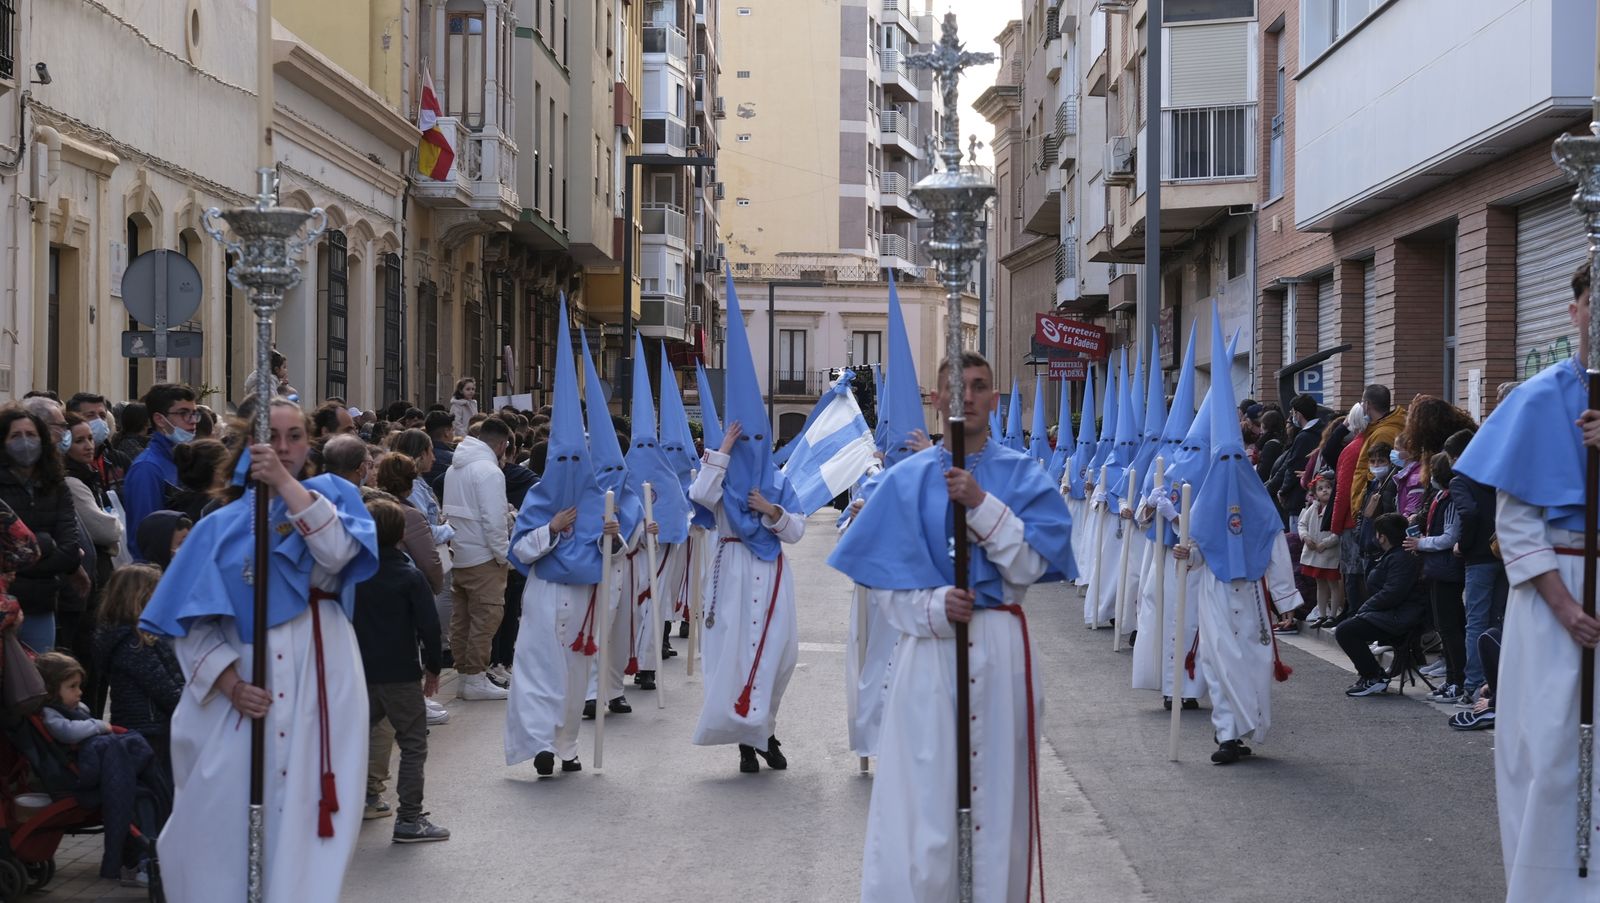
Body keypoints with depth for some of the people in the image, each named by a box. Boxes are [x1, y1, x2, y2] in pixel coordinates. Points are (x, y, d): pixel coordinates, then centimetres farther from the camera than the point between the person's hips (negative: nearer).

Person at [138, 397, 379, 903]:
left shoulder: (332, 495, 8)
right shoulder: (222, 525, 9)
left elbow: (337, 553, -16)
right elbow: (192, 620, 2)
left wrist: (286, 484, -19)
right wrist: (230, 684, -12)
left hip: (320, 682, -1)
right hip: (244, 683, 1)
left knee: (305, 816, -2)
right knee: (228, 819, 1)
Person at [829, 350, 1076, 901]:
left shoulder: (1024, 476, 4)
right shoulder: (908, 478, 3)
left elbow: (1030, 566, -7)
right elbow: (884, 579, 2)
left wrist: (982, 504, -16)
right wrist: (933, 607, -15)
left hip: (999, 649, 0)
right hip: (928, 650, 0)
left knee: (996, 795, 5)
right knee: (922, 801, -1)